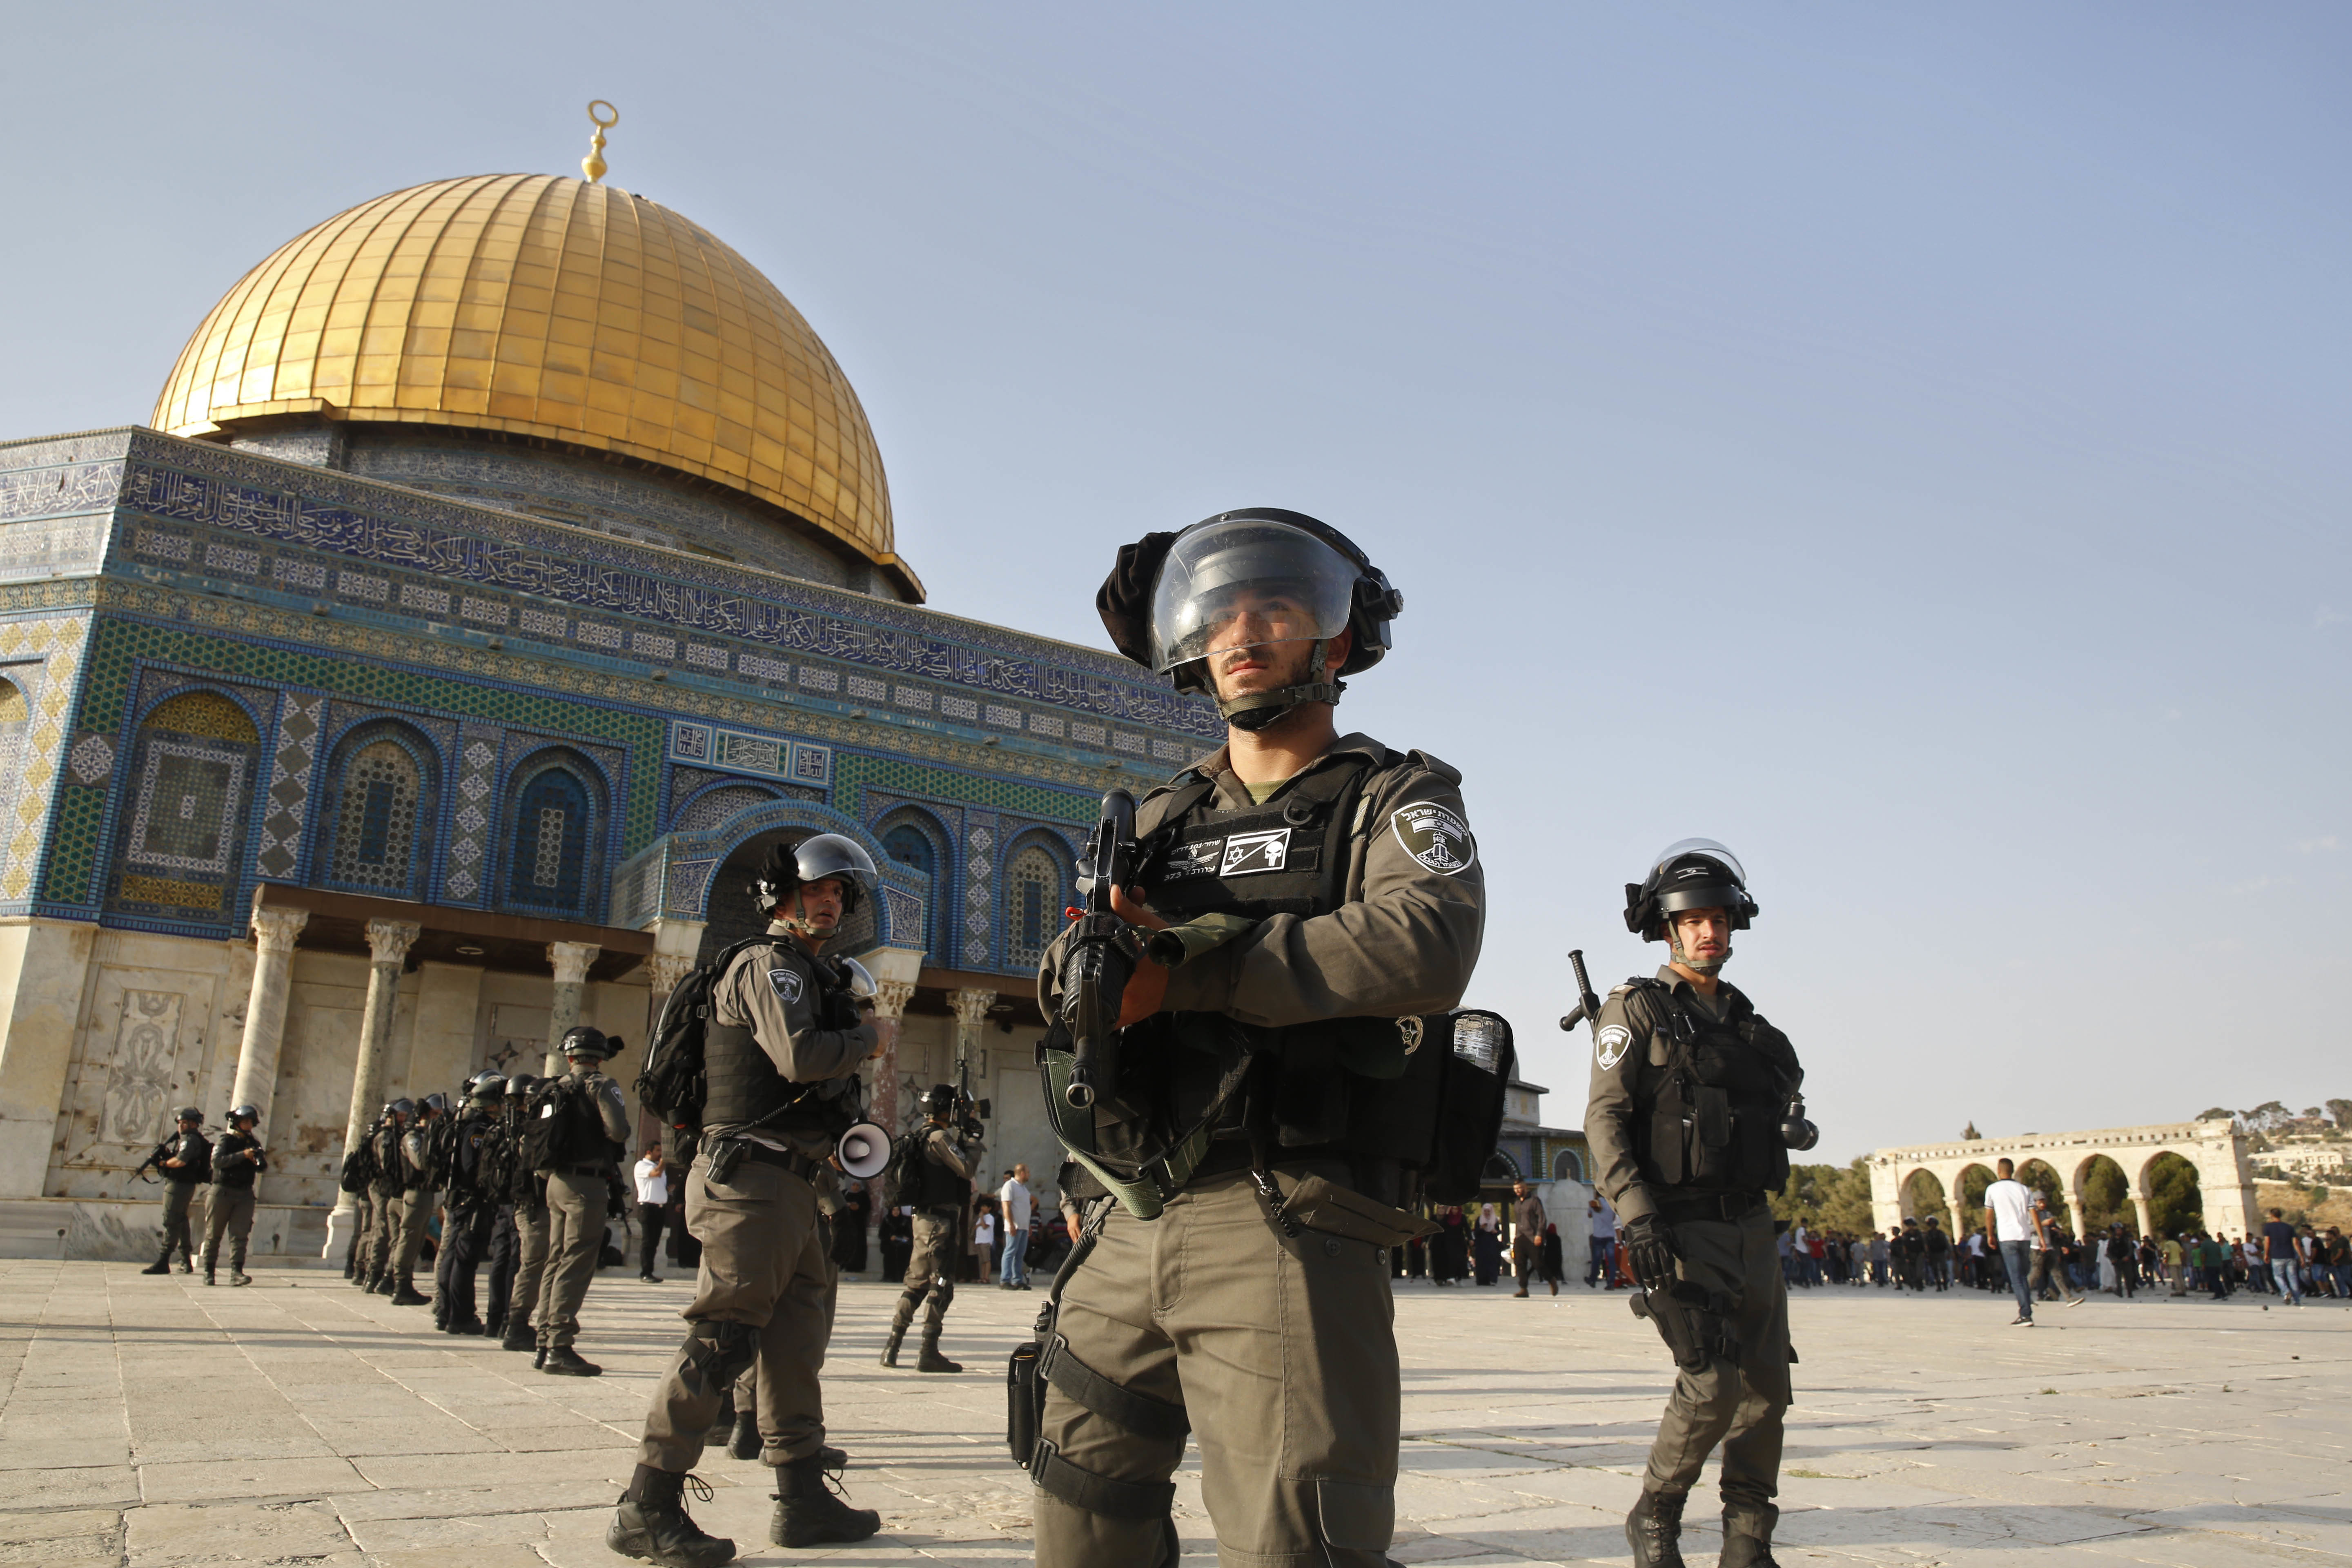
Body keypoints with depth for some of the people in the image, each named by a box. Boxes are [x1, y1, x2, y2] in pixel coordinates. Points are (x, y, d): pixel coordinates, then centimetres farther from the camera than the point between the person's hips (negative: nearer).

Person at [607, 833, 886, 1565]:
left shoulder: (809, 974, 23)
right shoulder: (769, 963, -8)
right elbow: (798, 1056, -22)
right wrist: (866, 1040, -6)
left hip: (790, 1184, 10)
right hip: (754, 1175, -10)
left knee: (795, 1339, 12)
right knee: (722, 1336, -9)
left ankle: (802, 1497, 19)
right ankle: (648, 1506, -2)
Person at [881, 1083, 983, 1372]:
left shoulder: (920, 1136, 14)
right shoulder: (939, 1137, -15)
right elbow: (968, 1168, -20)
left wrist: (963, 1139, 13)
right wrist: (973, 1140, -6)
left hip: (922, 1218, 9)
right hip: (940, 1220, -9)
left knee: (917, 1282, 15)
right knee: (941, 1285, -5)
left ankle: (892, 1347, 16)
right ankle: (928, 1353, -5)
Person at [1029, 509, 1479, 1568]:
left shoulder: (1396, 799, 1)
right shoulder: (1160, 821, 18)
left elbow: (1428, 947, -19)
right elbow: (1063, 979, 13)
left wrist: (1183, 970, -17)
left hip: (1282, 1233, -6)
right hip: (1131, 1233, 6)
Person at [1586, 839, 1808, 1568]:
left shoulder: (1746, 1023, 17)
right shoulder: (1638, 1010, -3)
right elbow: (1605, 1117, -11)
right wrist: (1637, 1213, -21)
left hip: (1750, 1227, 7)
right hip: (1680, 1229, -7)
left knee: (1766, 1386, 6)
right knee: (1713, 1382, -14)